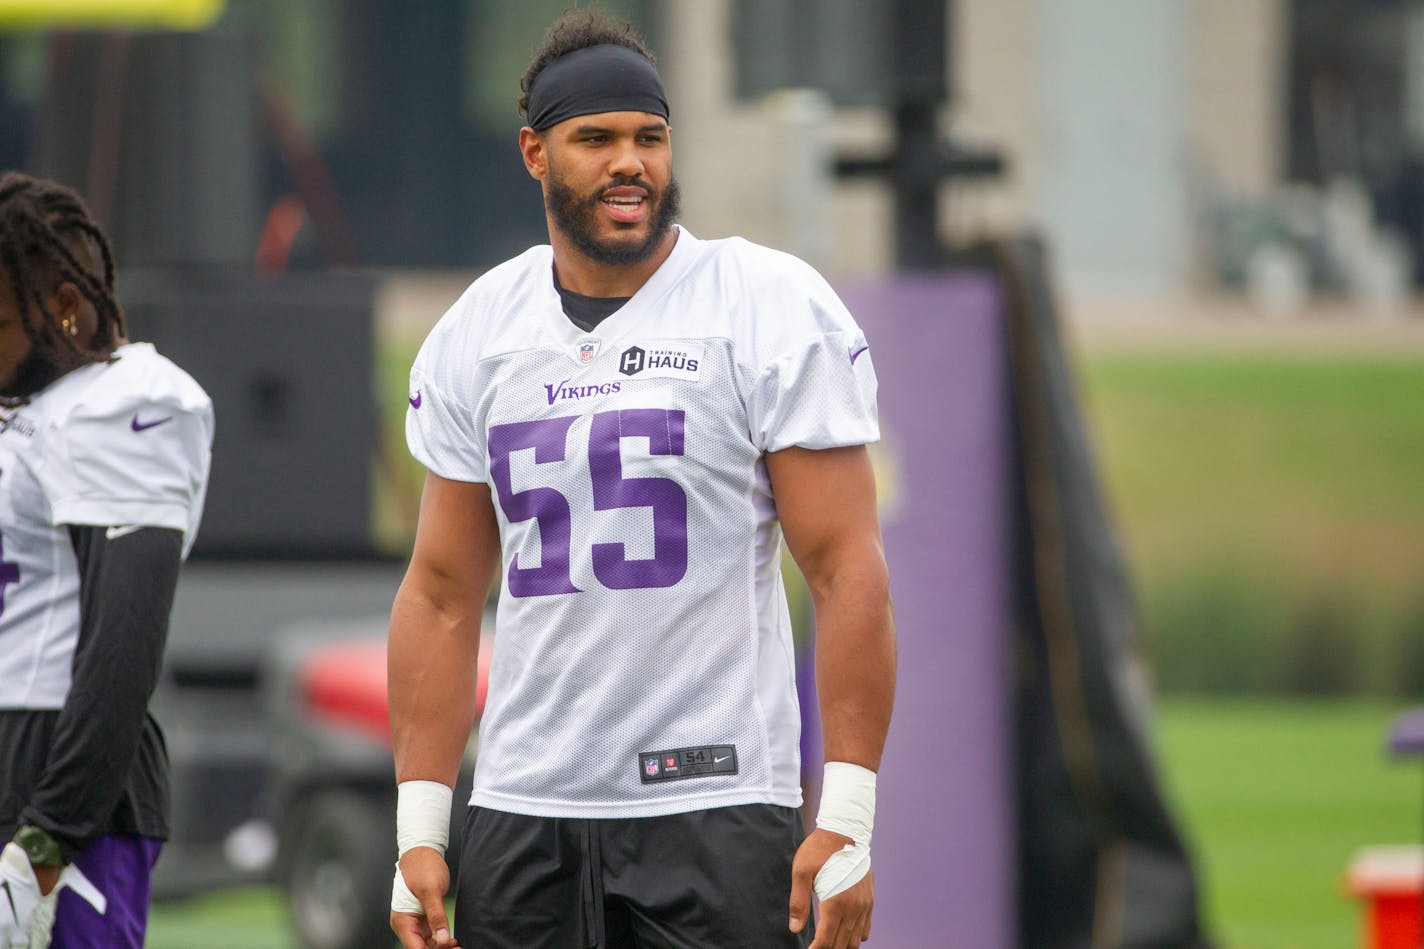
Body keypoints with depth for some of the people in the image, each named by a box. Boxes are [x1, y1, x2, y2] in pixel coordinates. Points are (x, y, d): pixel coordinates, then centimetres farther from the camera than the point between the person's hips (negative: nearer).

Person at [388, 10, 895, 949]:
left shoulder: (774, 309, -3)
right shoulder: (473, 336, 10)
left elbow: (848, 571, -7)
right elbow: (443, 595, 14)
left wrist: (847, 819, -13)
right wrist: (419, 828, 6)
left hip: (717, 814, -4)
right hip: (523, 814, 4)